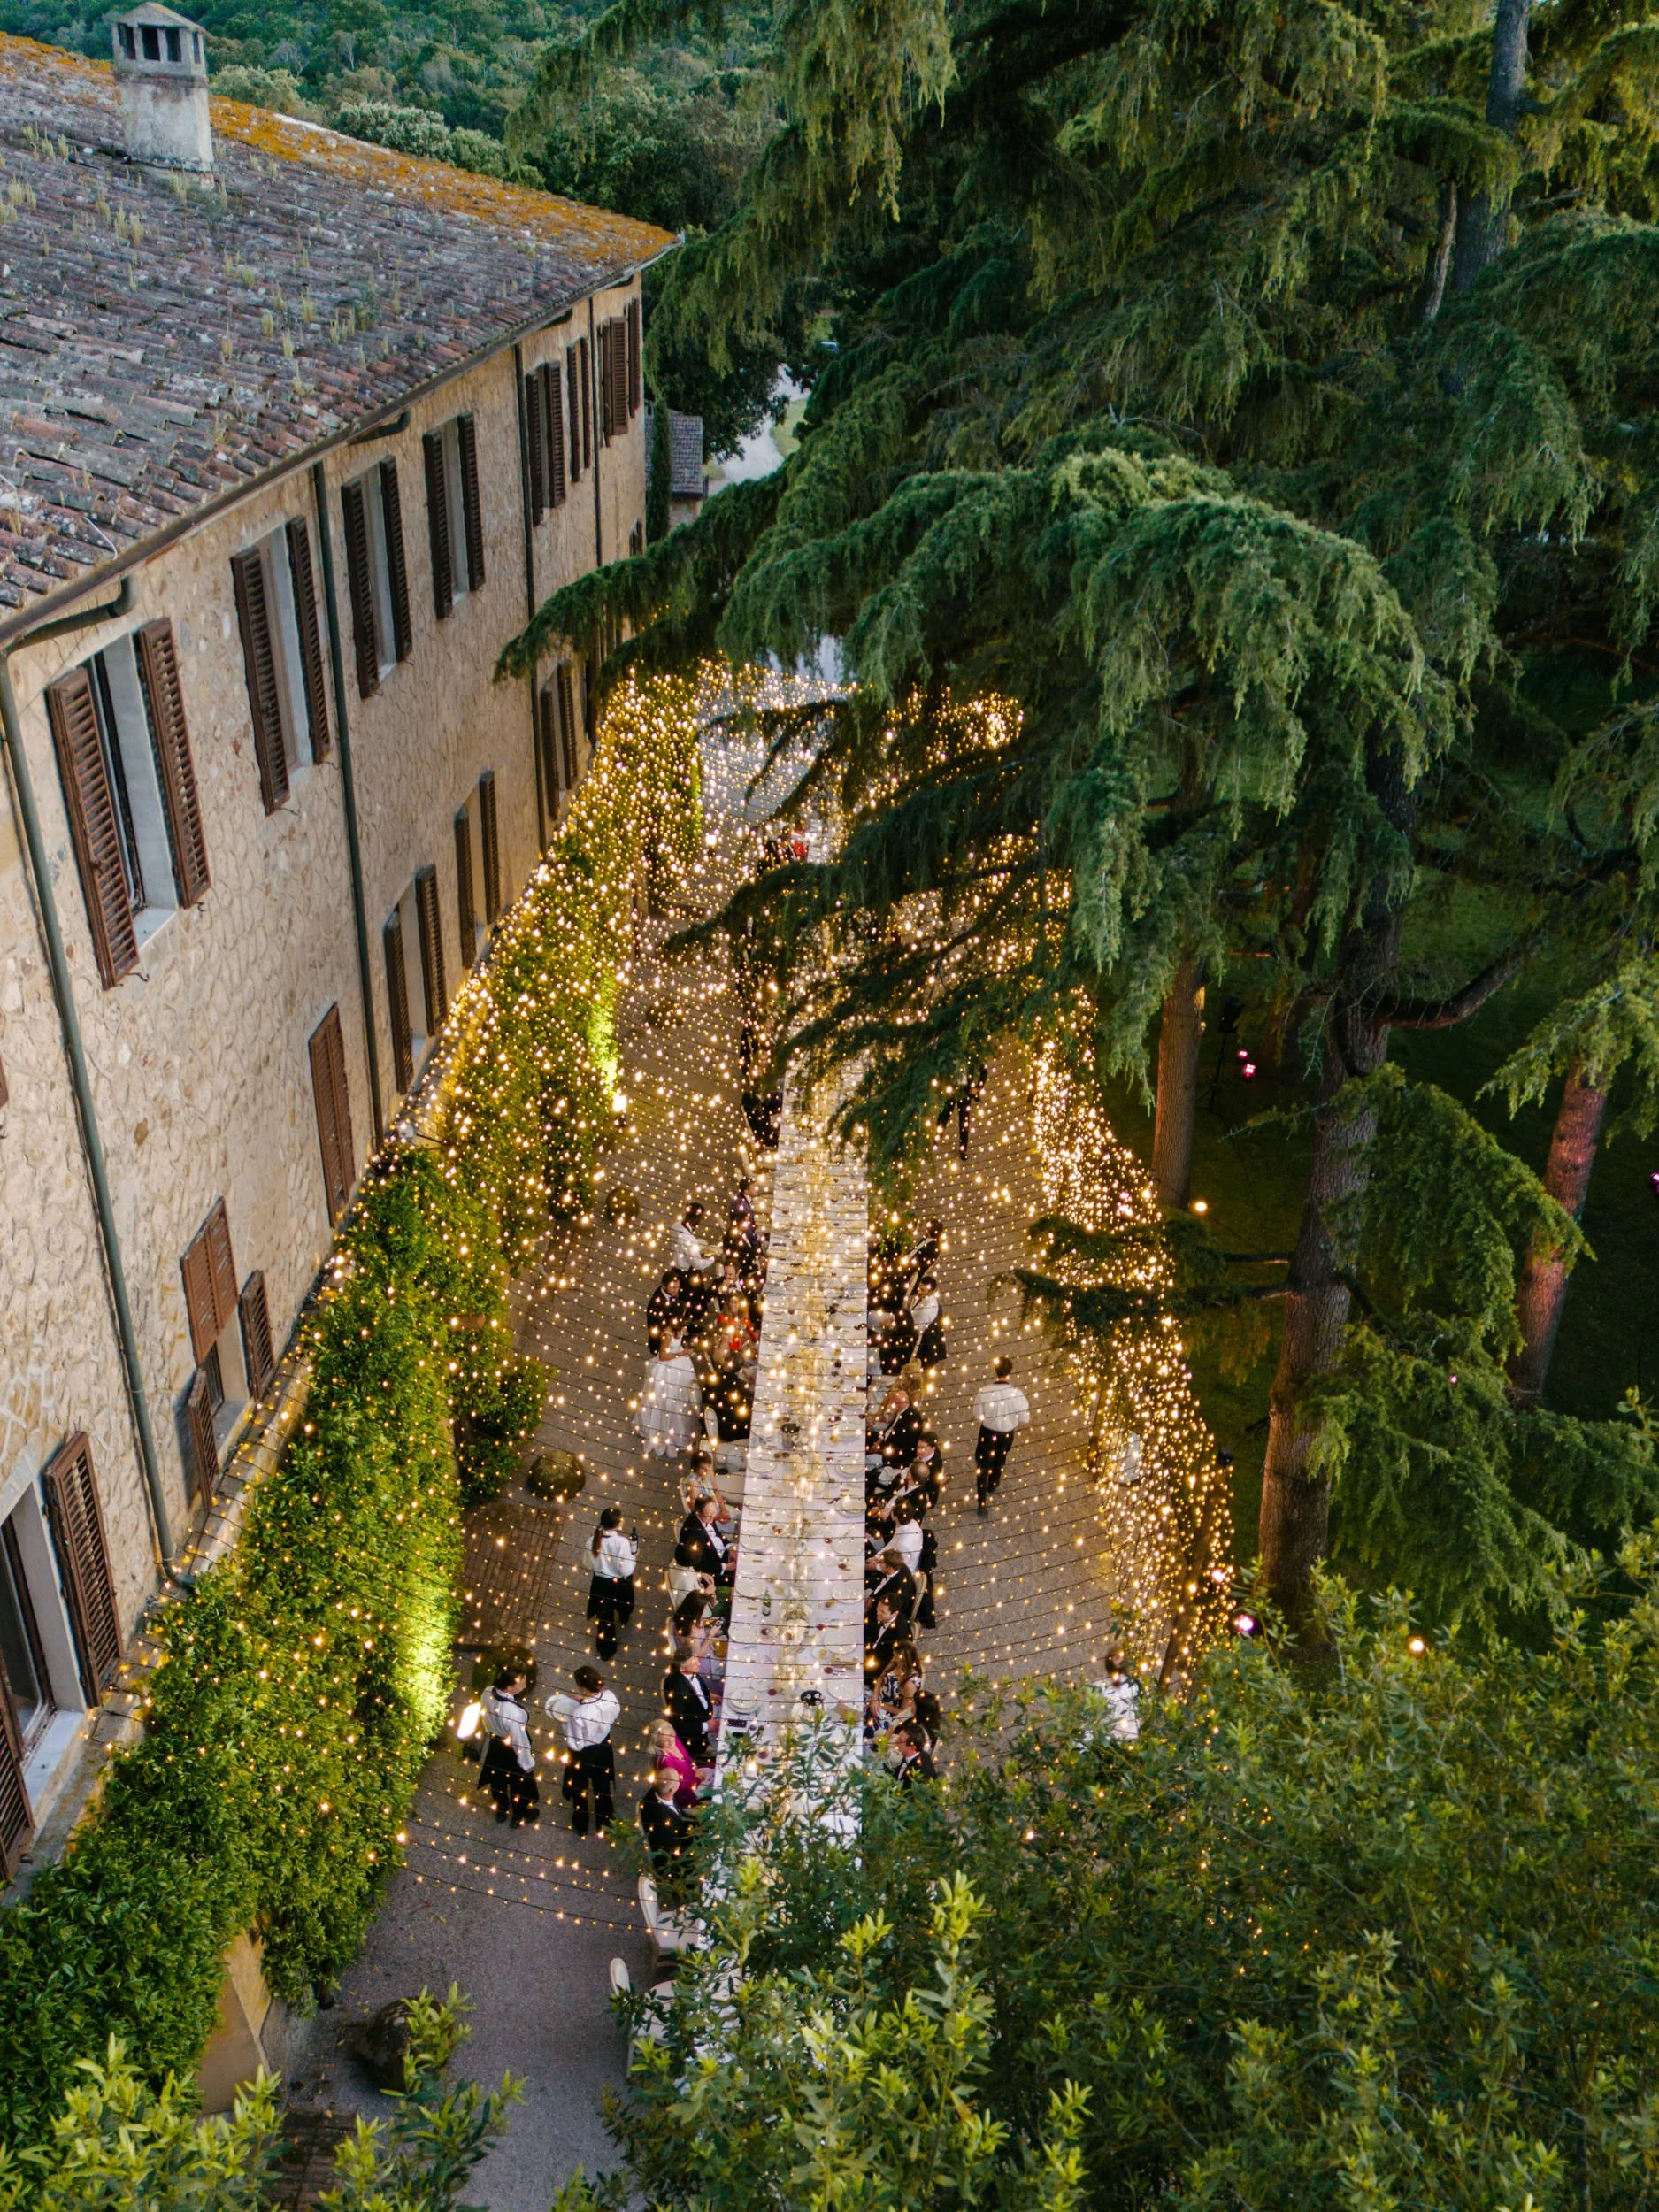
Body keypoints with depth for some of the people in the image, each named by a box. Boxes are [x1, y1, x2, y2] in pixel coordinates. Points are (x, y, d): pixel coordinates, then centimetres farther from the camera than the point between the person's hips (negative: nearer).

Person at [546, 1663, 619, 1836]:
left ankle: (581, 1825, 50)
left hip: (582, 1754, -4)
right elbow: (616, 1716, -1)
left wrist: (566, 1725, -15)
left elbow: (575, 1744, -28)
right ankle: (604, 1822, 52)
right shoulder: (610, 1697, -25)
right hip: (603, 1747, 4)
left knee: (579, 1790, 26)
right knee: (603, 1786, 30)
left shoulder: (578, 1714, -41)